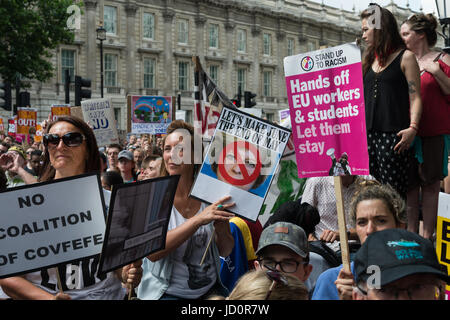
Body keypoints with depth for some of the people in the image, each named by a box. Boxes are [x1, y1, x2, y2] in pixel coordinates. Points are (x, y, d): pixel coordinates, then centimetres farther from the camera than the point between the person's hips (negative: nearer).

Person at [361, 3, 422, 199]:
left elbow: (415, 97, -3)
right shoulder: (369, 60, 21)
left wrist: (413, 128, -17)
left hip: (393, 135, -5)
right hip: (367, 133, 5)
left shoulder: (405, 57, 4)